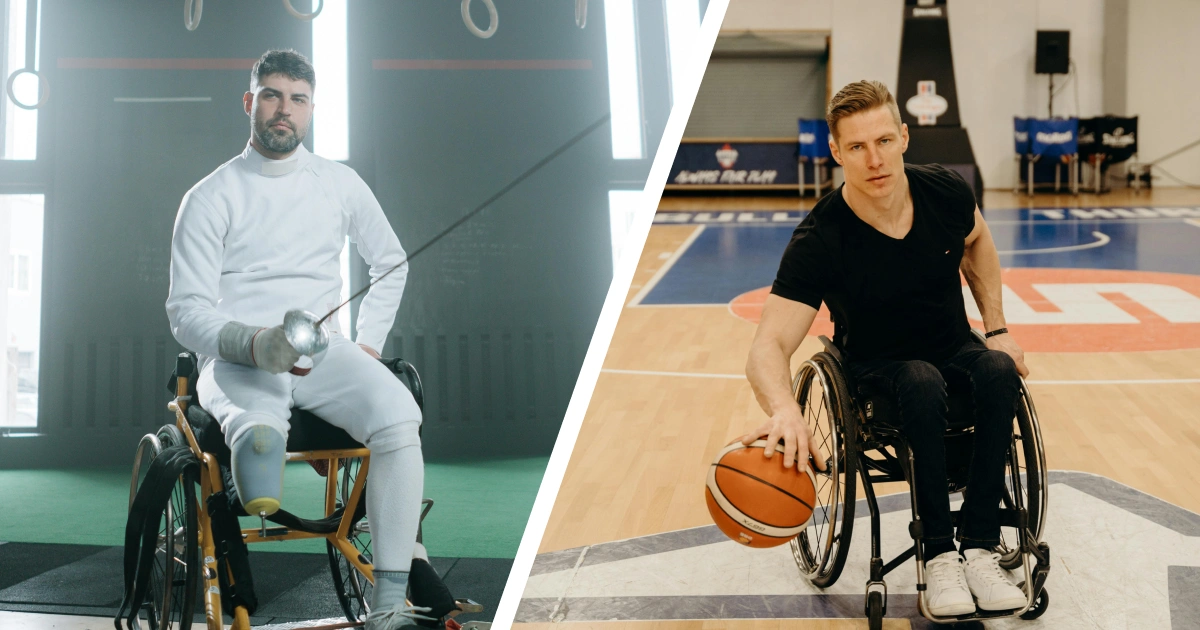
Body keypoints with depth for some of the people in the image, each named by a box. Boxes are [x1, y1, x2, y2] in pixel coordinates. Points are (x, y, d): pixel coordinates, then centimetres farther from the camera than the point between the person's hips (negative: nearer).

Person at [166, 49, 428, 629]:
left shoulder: (340, 184, 14)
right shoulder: (211, 197, 4)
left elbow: (391, 262, 29)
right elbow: (186, 311, -2)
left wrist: (368, 340, 13)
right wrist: (254, 343, -22)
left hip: (323, 351, 1)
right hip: (235, 358, -1)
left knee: (398, 415, -31)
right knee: (261, 433, -39)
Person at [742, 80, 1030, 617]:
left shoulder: (945, 192, -13)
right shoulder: (819, 242, -25)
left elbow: (976, 242, 13)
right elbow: (768, 348, -32)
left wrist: (997, 329, 5)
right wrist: (784, 409, -54)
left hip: (954, 351, 4)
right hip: (877, 368, -3)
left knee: (999, 370, -30)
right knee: (923, 382, -36)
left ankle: (979, 547, -25)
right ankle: (938, 557, -27)